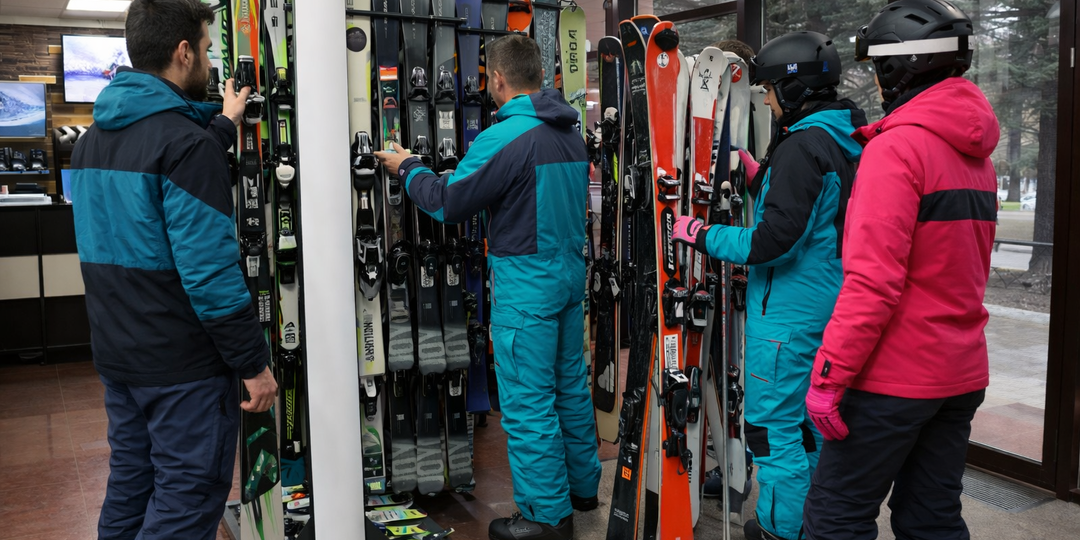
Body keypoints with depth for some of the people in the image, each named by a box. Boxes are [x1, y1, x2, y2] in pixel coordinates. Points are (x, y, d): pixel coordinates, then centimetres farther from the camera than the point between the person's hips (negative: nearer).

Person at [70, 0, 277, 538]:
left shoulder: (93, 139, 8)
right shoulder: (185, 140, -18)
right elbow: (211, 271, -22)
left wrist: (222, 125, 30)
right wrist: (254, 364, -16)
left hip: (115, 354, 9)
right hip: (182, 364, -9)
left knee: (129, 488, 19)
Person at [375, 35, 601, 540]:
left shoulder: (505, 137, -19)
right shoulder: (571, 133, 7)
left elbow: (447, 202, -15)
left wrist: (409, 168, 3)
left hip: (526, 283, -8)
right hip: (570, 273, 9)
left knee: (527, 401, 2)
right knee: (570, 384, 20)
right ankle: (582, 485, 35)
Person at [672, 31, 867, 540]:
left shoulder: (802, 146, -20)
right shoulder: (845, 143, 10)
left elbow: (775, 239, -25)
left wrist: (702, 236, -15)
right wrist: (761, 179, 13)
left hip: (788, 315, -10)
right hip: (828, 306, 10)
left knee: (773, 427, 2)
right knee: (811, 419, 21)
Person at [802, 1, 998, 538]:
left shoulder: (897, 146, -16)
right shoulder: (976, 154, 12)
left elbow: (873, 281, -23)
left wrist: (827, 377, -19)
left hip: (896, 376, -9)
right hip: (962, 374, 9)